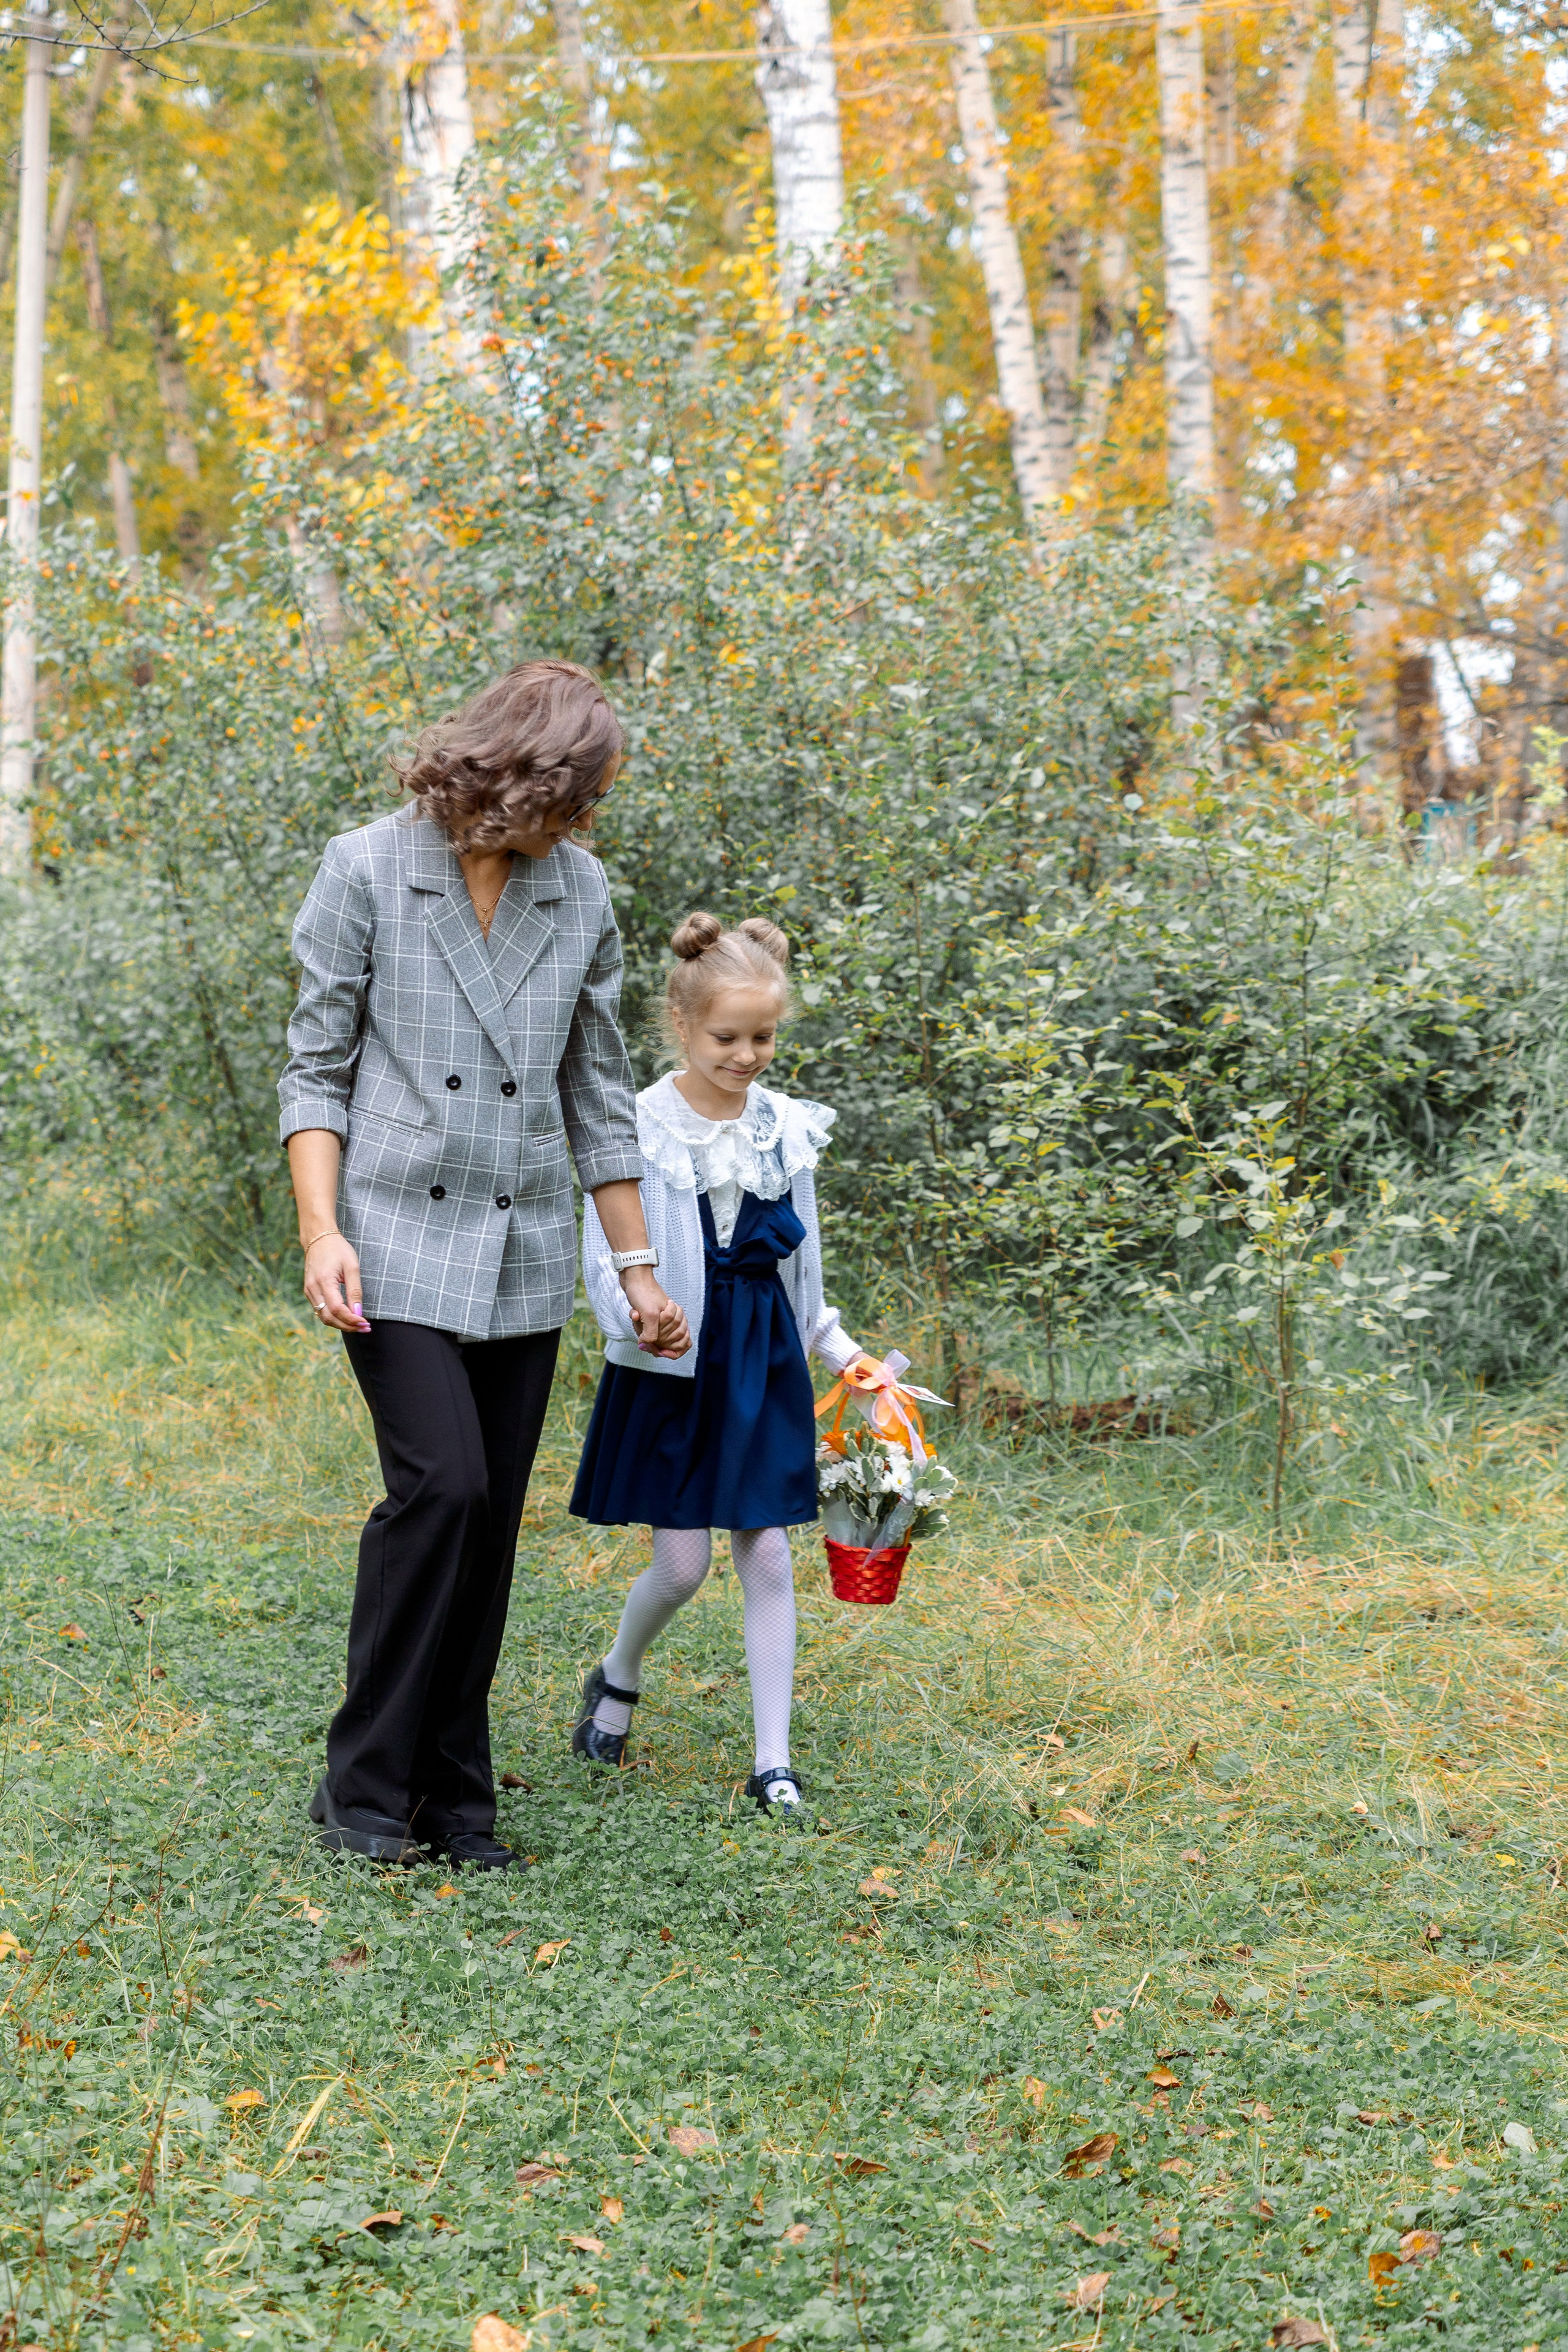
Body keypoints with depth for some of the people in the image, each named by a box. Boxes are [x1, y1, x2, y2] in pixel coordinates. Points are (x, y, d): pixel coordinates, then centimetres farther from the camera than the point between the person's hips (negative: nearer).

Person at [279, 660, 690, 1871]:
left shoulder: (580, 892, 7)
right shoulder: (369, 870, -4)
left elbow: (596, 1091, 13)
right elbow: (317, 1067, -2)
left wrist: (637, 1264, 13)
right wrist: (321, 1231, -13)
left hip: (525, 1254, 4)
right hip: (400, 1239, -4)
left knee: (492, 1521, 4)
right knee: (441, 1485, -17)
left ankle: (454, 1799, 15)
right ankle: (364, 1790, -3)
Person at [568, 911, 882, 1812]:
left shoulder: (787, 1128, 4)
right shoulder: (641, 1127, -9)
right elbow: (606, 1263, -8)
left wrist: (842, 1351, 11)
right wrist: (641, 1317, -26)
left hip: (765, 1358, 3)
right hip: (672, 1365, -3)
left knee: (767, 1555, 2)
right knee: (682, 1564, -1)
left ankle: (774, 1761, 7)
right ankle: (619, 1679, 30)